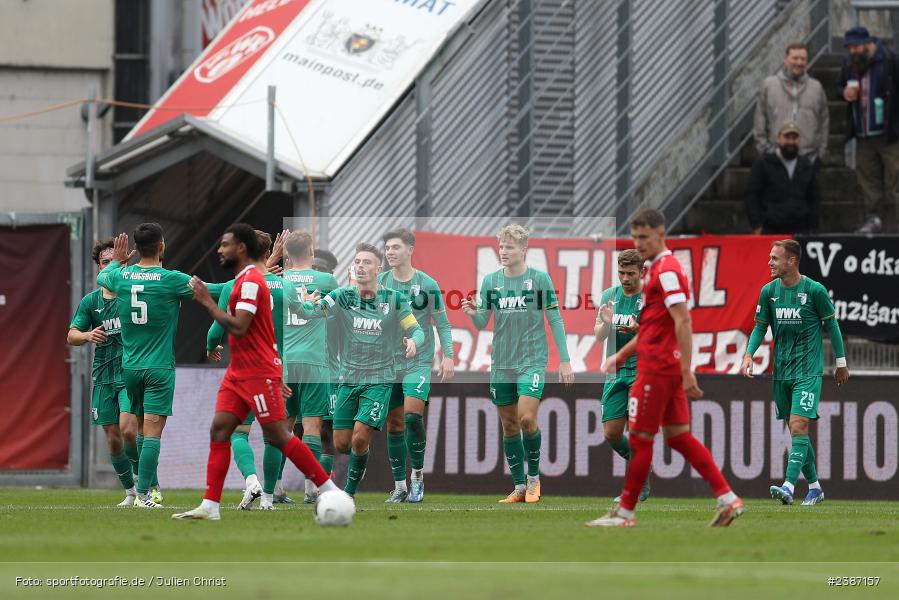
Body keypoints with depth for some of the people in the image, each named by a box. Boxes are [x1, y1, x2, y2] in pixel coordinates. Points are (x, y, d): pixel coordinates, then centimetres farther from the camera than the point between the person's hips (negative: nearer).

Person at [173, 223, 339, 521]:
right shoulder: (245, 279, 16)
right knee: (219, 430, 0)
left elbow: (238, 327, -24)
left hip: (259, 372, -10)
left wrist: (208, 302, -17)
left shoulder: (250, 281, -16)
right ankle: (210, 506, -4)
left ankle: (330, 491, -1)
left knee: (277, 435, -8)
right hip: (239, 372, 10)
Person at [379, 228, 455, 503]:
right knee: (394, 424, 3)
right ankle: (400, 486, 10)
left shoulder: (427, 284, -3)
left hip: (418, 362, -3)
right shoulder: (379, 283, 5)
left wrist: (448, 356, -7)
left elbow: (442, 324, 2)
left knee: (412, 414, -19)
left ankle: (418, 475, -4)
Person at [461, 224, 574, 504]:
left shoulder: (539, 278, -5)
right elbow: (483, 322, 4)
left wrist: (564, 360, -4)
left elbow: (555, 320, -1)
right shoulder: (491, 280, 4)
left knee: (526, 418, -18)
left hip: (532, 361, -4)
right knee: (509, 425, 6)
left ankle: (534, 475, 4)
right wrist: (473, 314, -19)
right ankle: (519, 486, 15)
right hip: (501, 363, 4)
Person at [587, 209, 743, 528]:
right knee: (678, 436, 9)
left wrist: (686, 370, -26)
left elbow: (682, 322, -21)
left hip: (658, 369, -10)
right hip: (669, 368, 10)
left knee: (639, 439, -2)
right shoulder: (657, 270, 19)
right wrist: (622, 355, 25)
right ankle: (728, 499, 5)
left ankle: (625, 513, 5)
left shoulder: (667, 271, -13)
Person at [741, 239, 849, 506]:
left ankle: (789, 487, -24)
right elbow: (760, 327, 10)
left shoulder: (814, 290, -9)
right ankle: (814, 487, 22)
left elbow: (831, 324, 1)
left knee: (798, 427, -17)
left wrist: (841, 363, 7)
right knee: (795, 431, 10)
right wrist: (749, 354, -7)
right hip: (782, 371, 5)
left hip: (808, 371, -5)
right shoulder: (769, 291, 3)